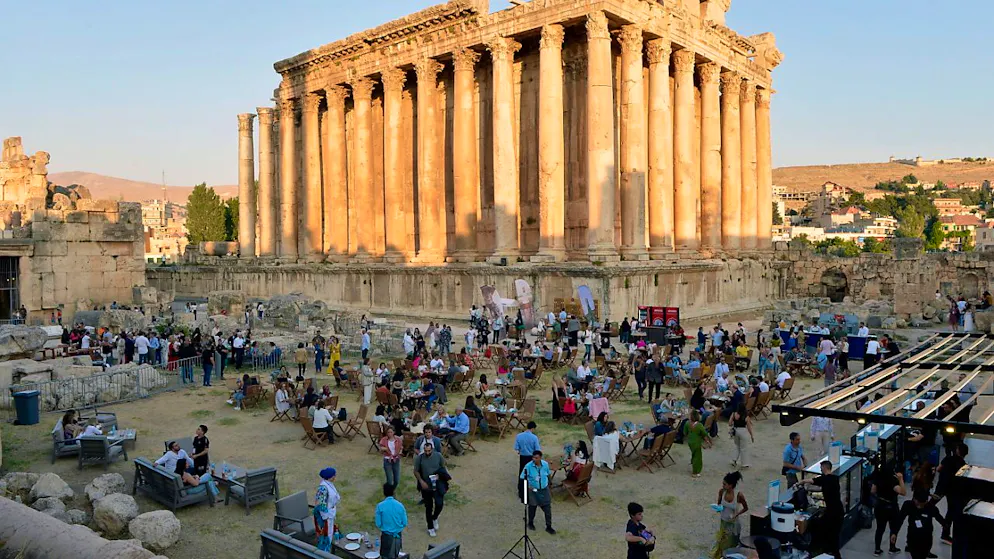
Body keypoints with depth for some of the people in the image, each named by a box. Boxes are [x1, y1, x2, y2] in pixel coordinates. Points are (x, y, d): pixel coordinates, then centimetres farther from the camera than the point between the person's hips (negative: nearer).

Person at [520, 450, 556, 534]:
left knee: (547, 508, 3)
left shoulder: (545, 464, -11)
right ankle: (530, 523, 40)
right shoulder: (528, 466, -21)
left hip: (544, 489, 2)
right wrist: (528, 485, -29)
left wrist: (549, 487, 13)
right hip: (533, 490, -2)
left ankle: (548, 526, 18)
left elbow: (547, 475, 6)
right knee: (532, 507, 16)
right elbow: (523, 478, -16)